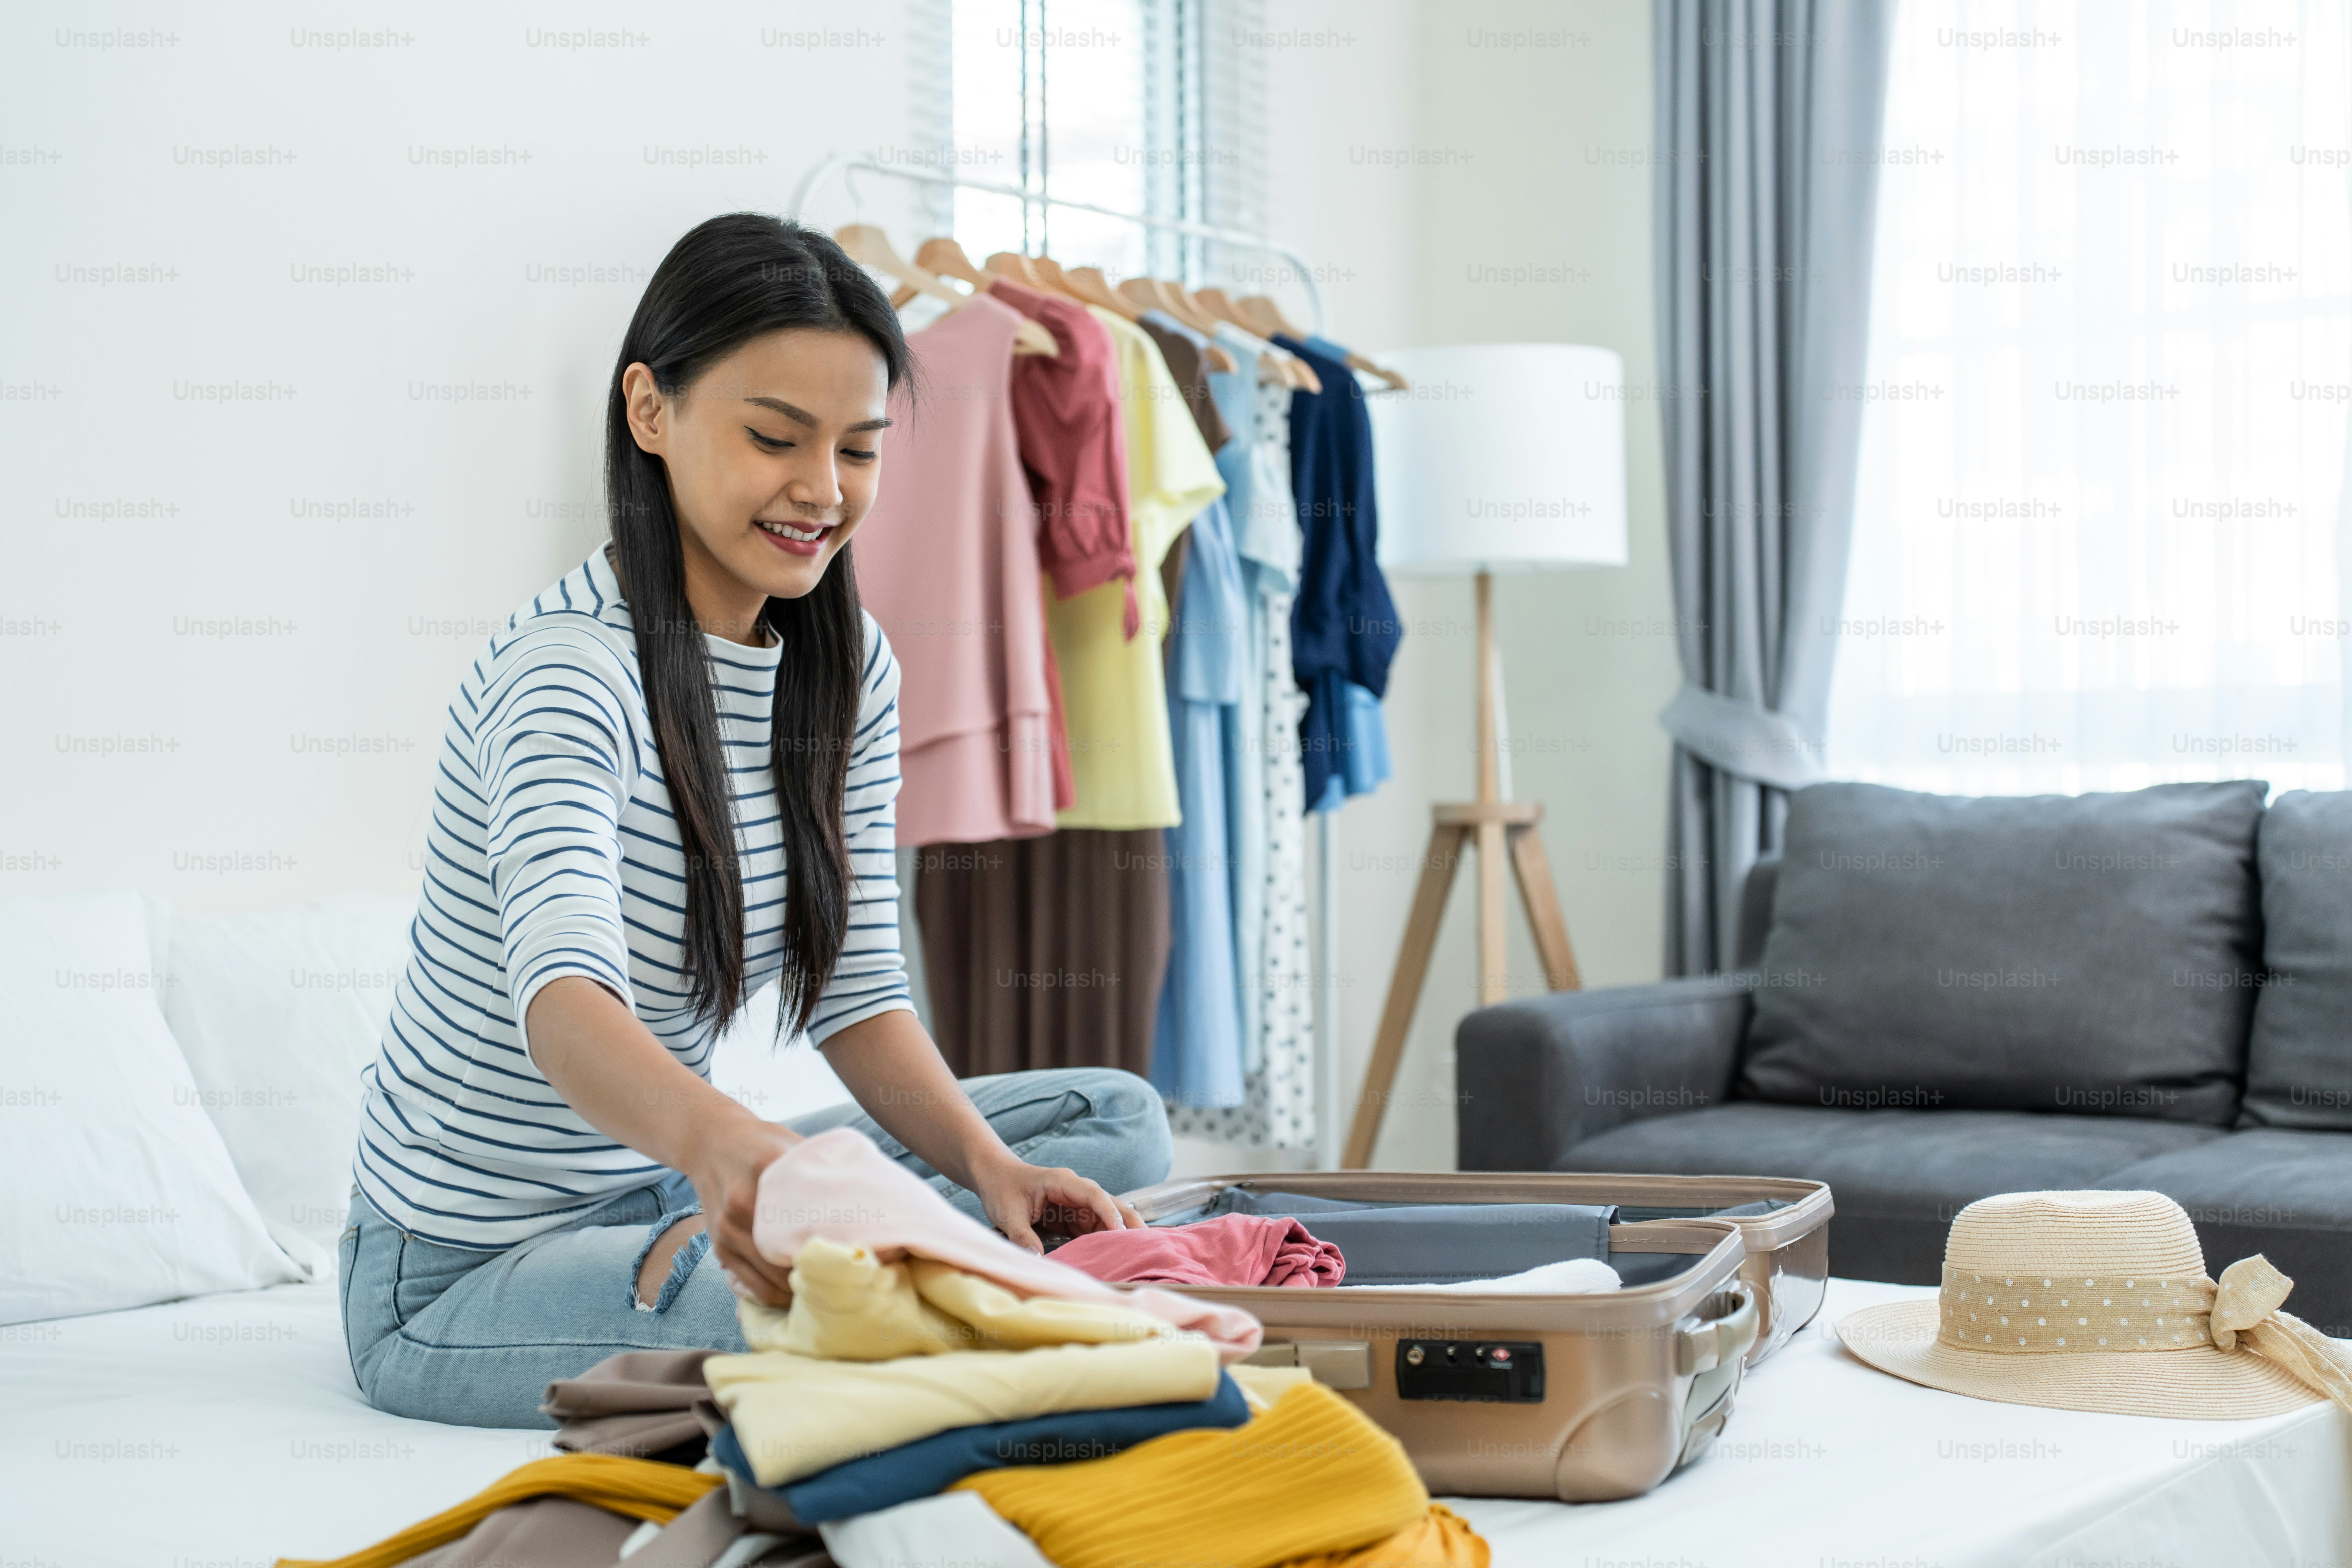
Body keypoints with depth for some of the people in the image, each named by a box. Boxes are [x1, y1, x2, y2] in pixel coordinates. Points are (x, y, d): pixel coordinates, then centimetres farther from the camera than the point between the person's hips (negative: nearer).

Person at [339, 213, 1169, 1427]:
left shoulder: (848, 671, 3)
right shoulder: (568, 670, -22)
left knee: (1119, 1120, 3)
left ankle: (677, 1264, -3)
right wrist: (726, 1144, -61)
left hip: (657, 1186, 9)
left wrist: (992, 1168, -16)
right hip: (461, 1272, -9)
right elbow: (565, 996, -40)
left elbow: (860, 999, 3)